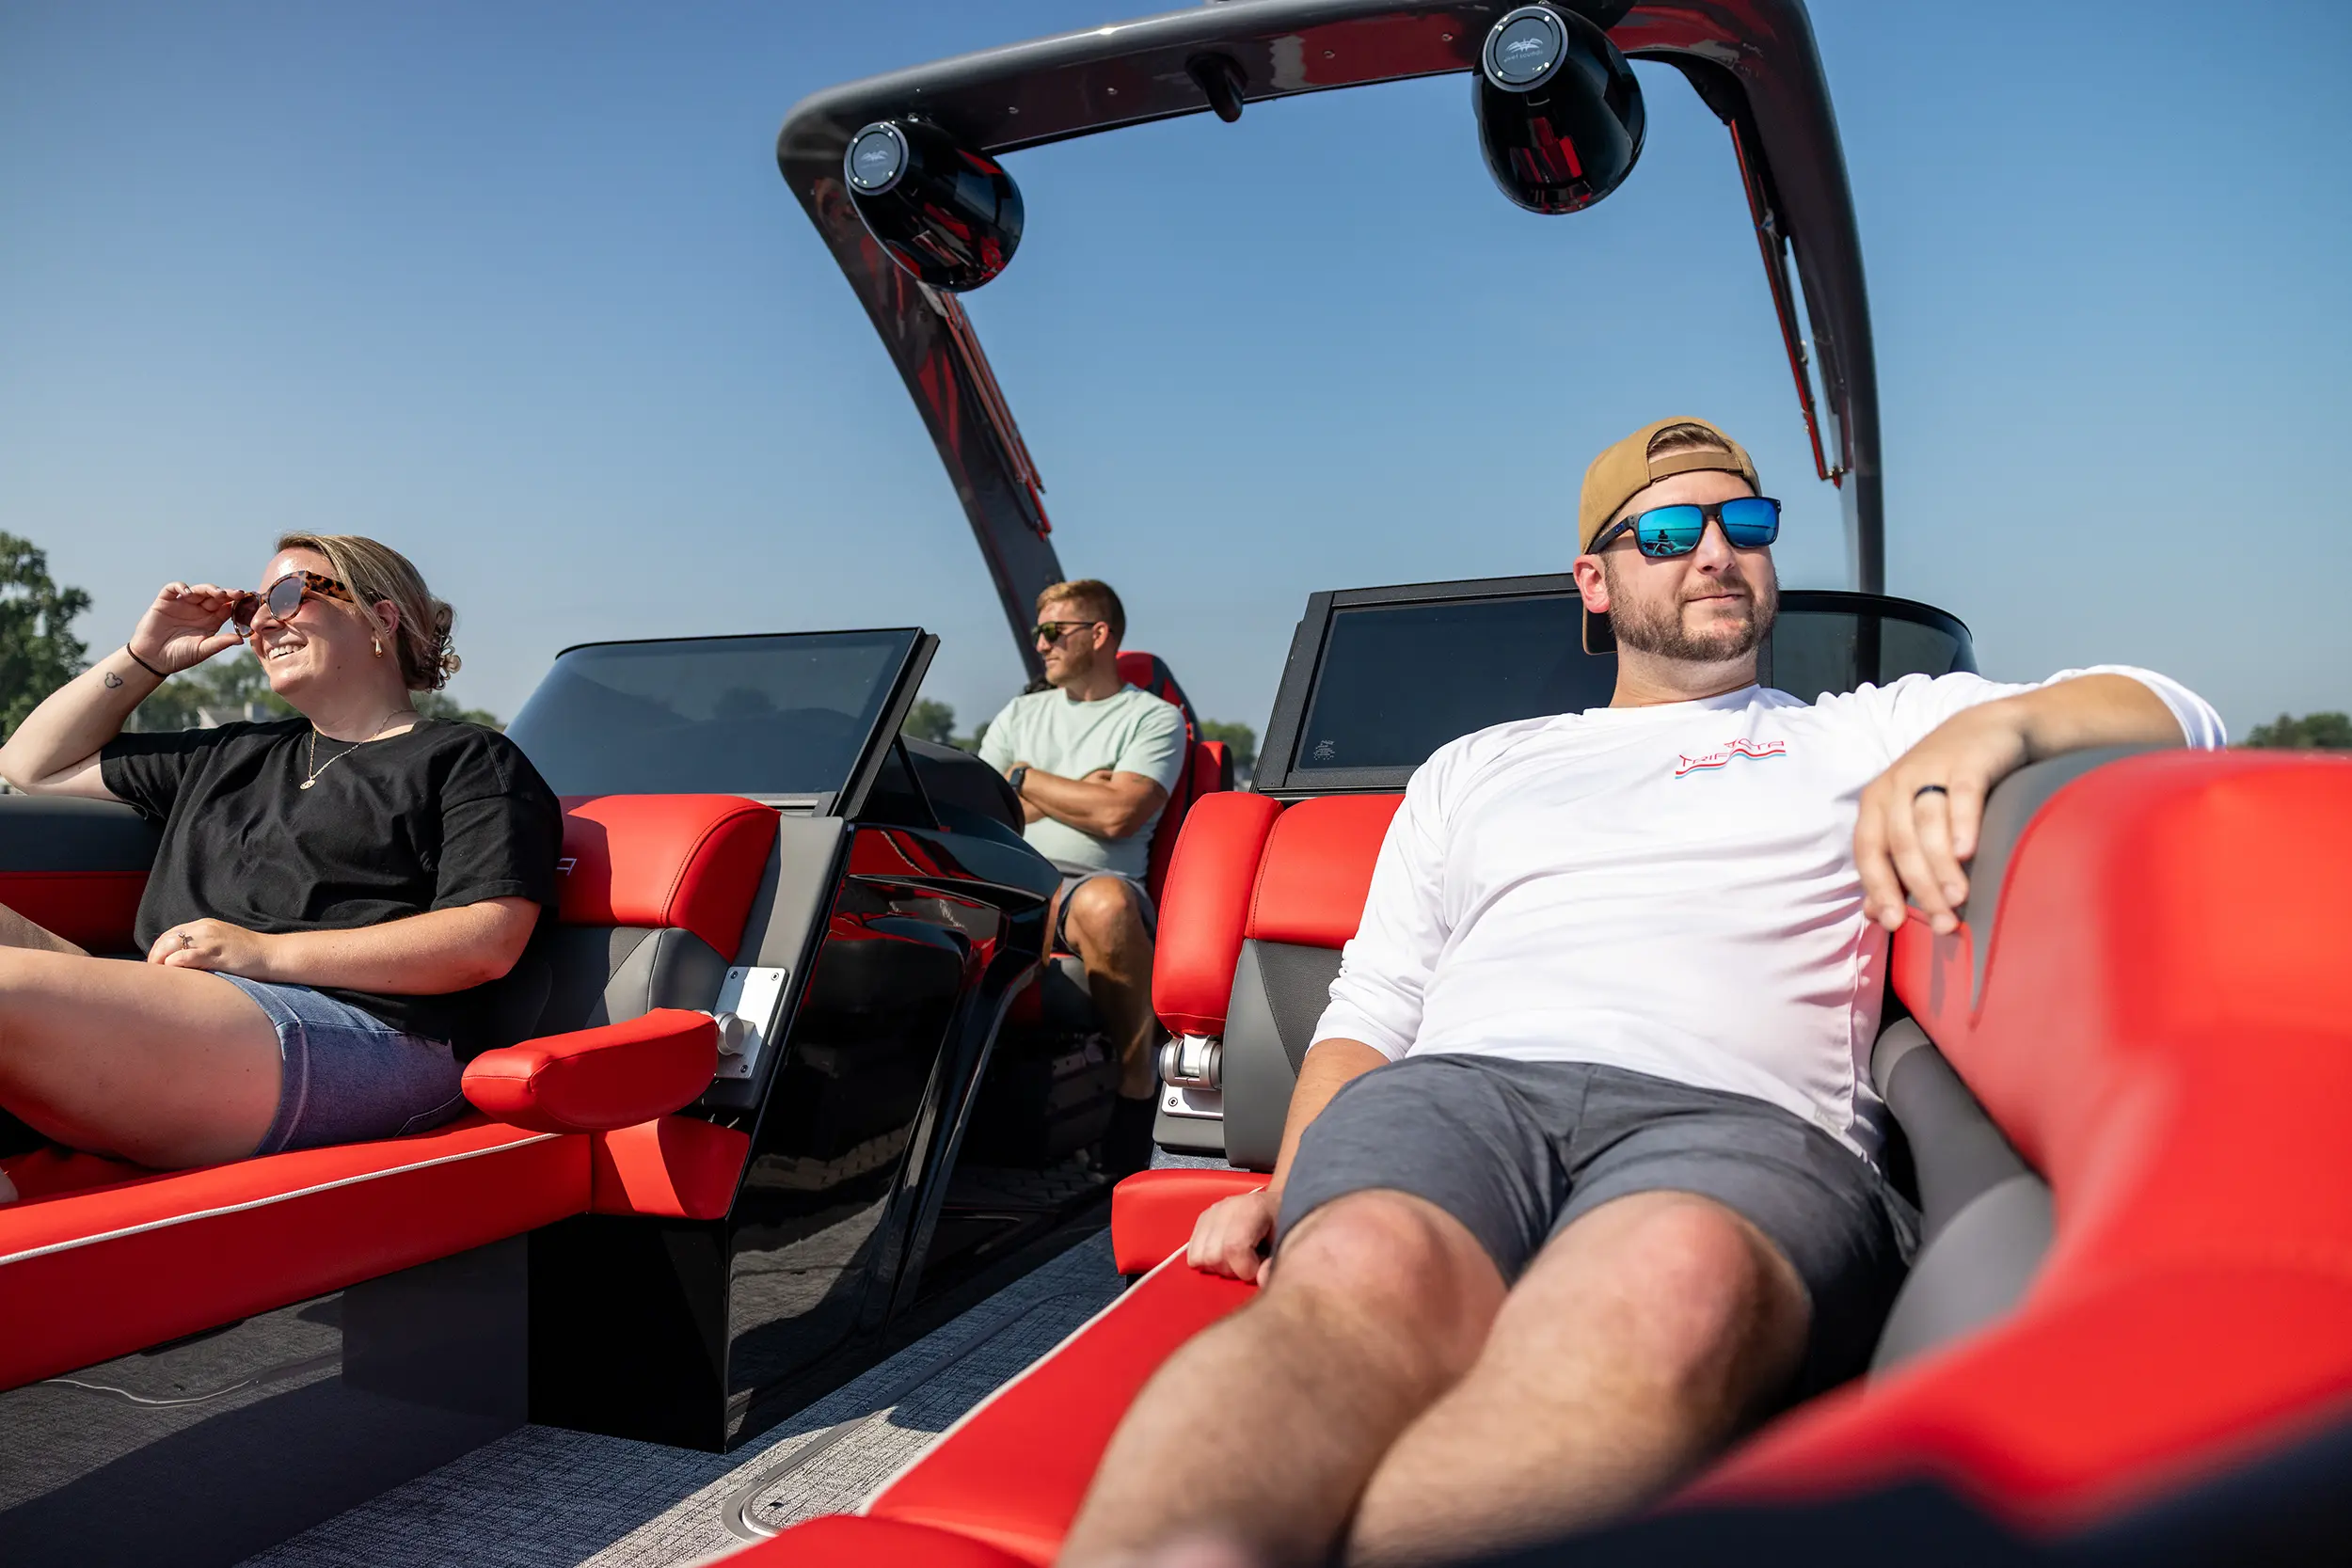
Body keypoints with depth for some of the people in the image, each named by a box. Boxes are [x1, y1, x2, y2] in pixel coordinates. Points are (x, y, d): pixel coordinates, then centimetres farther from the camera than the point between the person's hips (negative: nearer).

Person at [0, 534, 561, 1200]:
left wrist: (269, 952, -12)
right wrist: (143, 657, 31)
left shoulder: (470, 759, 10)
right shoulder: (233, 755, 34)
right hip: (162, 1013, 8)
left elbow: (488, 940, -6)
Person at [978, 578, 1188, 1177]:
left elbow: (1116, 815, -6)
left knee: (1105, 902, -42)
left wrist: (1024, 779, 5)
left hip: (1092, 885, -4)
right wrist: (1074, 793, 5)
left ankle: (1136, 1080, -24)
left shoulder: (1154, 718, 11)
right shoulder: (1020, 713, 28)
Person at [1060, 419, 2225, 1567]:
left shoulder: (1868, 730, 29)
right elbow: (1370, 1009, 25)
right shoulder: (1473, 767, 32)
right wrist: (1295, 1188, 5)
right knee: (1365, 1278, -38)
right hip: (1458, 1086, 2)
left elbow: (2173, 720, 20)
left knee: (1680, 1287, -41)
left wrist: (1989, 728, -4)